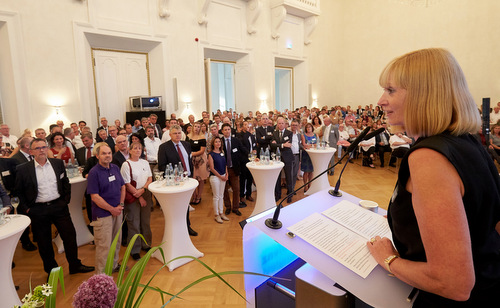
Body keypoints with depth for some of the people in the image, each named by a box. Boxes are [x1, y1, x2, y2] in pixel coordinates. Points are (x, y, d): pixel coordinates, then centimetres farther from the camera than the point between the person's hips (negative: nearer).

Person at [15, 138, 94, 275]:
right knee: (44, 243, 11)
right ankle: (51, 270, 31)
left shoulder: (58, 163, 3)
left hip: (58, 206, 2)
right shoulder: (23, 169, -4)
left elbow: (66, 183, 11)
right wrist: (26, 209, -4)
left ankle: (75, 265, 25)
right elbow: (18, 192, 3)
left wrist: (65, 200, 4)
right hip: (38, 211, -1)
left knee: (70, 236, 7)